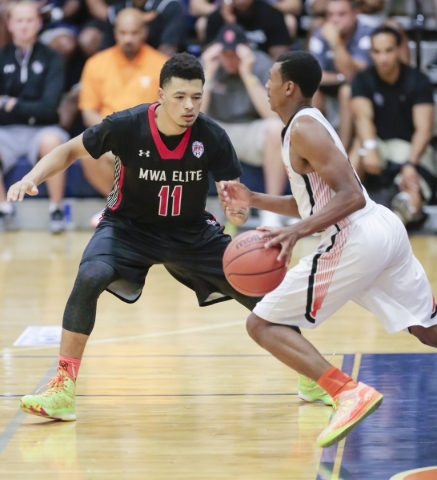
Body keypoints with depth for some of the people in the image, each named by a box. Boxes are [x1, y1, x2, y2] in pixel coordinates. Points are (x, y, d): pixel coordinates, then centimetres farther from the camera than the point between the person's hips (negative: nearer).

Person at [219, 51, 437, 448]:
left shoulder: (304, 129, -11)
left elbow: (351, 196, -21)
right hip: (386, 230, 10)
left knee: (263, 324, -4)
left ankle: (349, 392, -18)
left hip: (355, 241, -10)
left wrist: (297, 232, -29)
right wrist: (254, 199, 21)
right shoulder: (310, 124, 19)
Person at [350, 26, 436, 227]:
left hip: (411, 146, -2)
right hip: (379, 144, 2)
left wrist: (410, 164, -37)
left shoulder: (418, 81, -10)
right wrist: (369, 147, -43)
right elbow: (363, 117, -21)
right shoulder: (363, 80, -4)